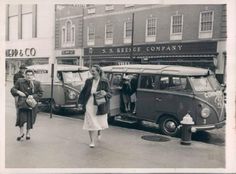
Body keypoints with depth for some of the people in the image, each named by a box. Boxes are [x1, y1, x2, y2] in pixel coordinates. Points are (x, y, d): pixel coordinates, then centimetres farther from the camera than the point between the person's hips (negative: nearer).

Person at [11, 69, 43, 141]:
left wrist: (33, 96, -14)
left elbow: (40, 93, 4)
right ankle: (21, 132, 12)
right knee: (21, 117, -11)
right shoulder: (20, 81, 0)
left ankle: (28, 132, 29)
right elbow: (13, 89, 3)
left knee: (30, 118, 5)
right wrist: (18, 92, -18)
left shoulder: (37, 83, 0)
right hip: (22, 103, -1)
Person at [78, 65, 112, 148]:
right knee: (90, 123, -1)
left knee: (100, 122, 14)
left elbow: (110, 94, -5)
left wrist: (105, 94, -27)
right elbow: (83, 92, 11)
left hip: (100, 106, -1)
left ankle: (99, 132, 49)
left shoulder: (104, 82, -7)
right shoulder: (88, 81, 2)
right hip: (90, 106, 1)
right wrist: (80, 102, 9)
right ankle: (92, 141, 12)